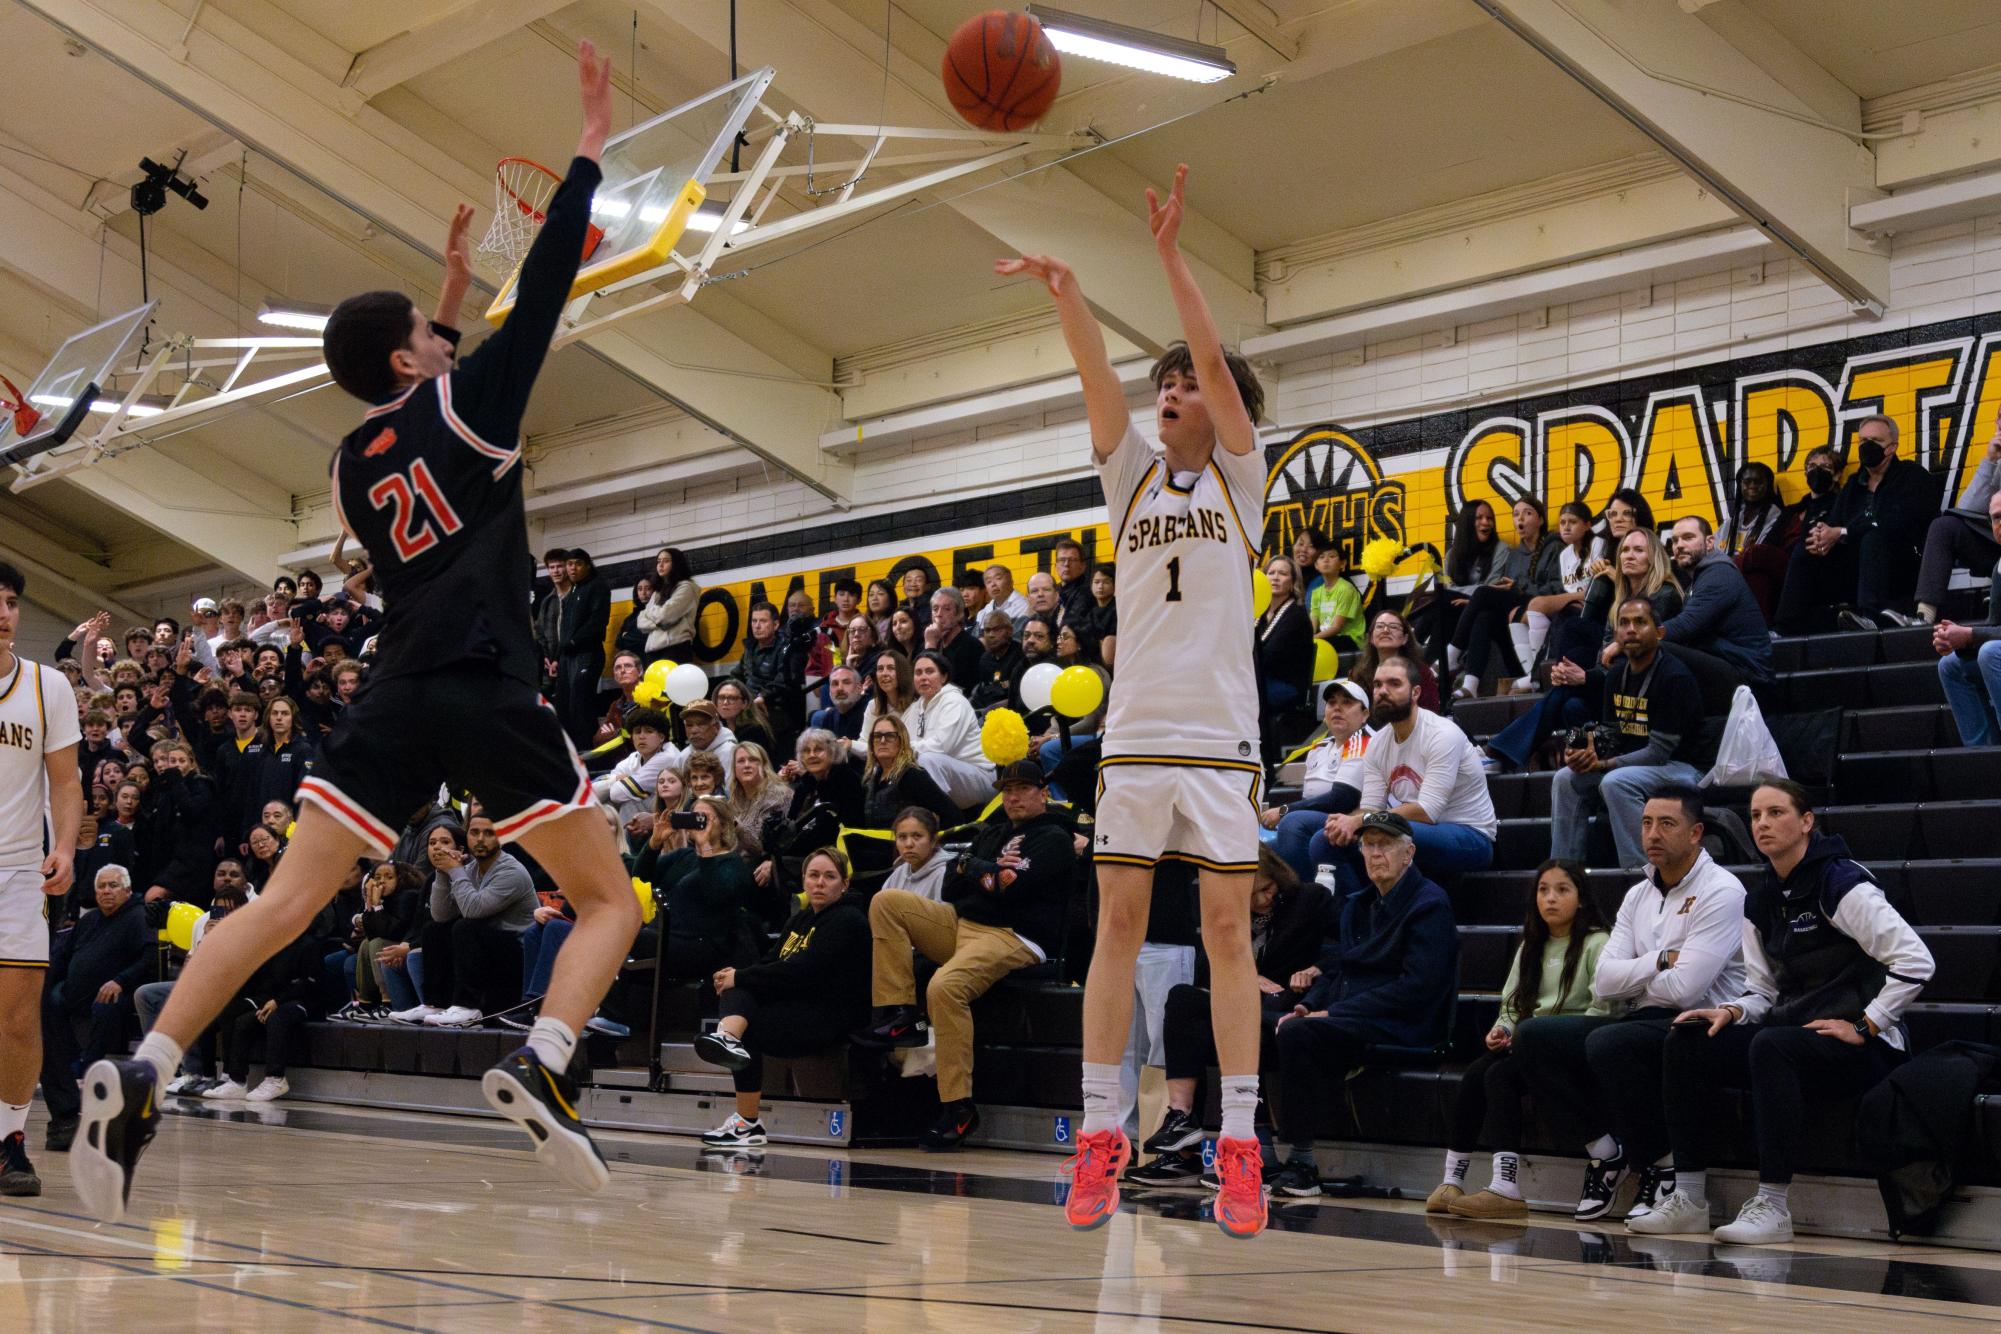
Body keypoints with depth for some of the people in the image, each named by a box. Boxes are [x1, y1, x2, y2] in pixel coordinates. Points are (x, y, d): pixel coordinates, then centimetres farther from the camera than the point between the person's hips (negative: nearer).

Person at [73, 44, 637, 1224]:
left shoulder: (357, 459, 19)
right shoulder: (462, 400, 3)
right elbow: (546, 287, 4)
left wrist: (449, 301, 43)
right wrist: (593, 144, 11)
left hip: (399, 697, 5)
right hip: (490, 692, -5)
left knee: (284, 906, 1)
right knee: (610, 902, 5)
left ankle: (140, 1079, -16)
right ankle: (543, 1065, -21)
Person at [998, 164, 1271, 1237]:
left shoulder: (1239, 476, 6)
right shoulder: (1130, 473, 13)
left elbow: (1218, 363, -8)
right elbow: (1097, 375, -3)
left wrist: (1169, 252, -15)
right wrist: (1064, 289, -19)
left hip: (1221, 736, -2)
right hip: (1135, 734, 3)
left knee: (1227, 931, -2)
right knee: (1118, 926, 0)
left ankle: (1239, 1147, 0)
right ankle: (1100, 1135, 4)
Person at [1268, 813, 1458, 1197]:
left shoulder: (1429, 904, -6)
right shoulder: (1355, 905, 20)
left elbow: (1418, 986, -16)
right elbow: (1332, 968, 21)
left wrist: (1334, 1013, -17)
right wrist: (1308, 1005, -4)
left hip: (1402, 1028, -8)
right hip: (1346, 1020, 8)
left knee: (1297, 1034, -29)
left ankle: (1302, 1163, -25)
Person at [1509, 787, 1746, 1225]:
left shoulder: (1721, 891, -8)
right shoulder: (1638, 895, 16)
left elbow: (1683, 988, -17)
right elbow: (1604, 982, 6)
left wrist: (1632, 977, 1)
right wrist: (1660, 961, -9)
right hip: (1642, 1024, 8)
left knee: (1608, 1043, -35)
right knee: (1533, 1035, -10)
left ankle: (1664, 1167, -15)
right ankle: (1605, 1152, -1)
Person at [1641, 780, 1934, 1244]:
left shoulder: (1840, 883, -12)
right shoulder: (1760, 902, 12)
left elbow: (1916, 961, -18)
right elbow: (1763, 992, 15)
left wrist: (1863, 1026, -17)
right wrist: (1731, 1012, -7)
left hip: (1864, 1046, -8)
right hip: (1791, 1031, 8)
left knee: (1771, 1046, -36)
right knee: (1686, 1044, -10)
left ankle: (1772, 1206, -33)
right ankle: (1689, 1199, -11)